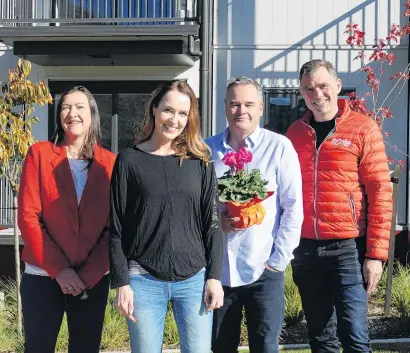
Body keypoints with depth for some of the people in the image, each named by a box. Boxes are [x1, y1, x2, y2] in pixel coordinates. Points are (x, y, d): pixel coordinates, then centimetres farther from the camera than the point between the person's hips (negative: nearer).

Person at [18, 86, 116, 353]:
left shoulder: (110, 162, 3)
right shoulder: (39, 154, 0)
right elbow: (28, 216, -6)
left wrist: (88, 274, -11)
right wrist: (58, 269, -13)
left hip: (94, 279, 1)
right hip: (43, 276, -1)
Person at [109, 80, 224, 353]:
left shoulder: (200, 161, 5)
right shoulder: (129, 160, 1)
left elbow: (212, 222, 6)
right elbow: (117, 227, 0)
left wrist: (214, 276, 0)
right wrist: (121, 282, -5)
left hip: (195, 279, 2)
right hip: (144, 280, -1)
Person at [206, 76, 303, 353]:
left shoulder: (279, 147, -5)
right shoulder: (207, 150, 3)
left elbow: (293, 208, -6)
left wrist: (278, 259, -9)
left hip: (263, 270, -3)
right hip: (217, 269, 3)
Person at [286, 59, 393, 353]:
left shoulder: (363, 128, -4)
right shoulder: (295, 132, 9)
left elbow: (380, 193, -6)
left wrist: (376, 253, -10)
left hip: (348, 248, -4)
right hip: (305, 248, 4)